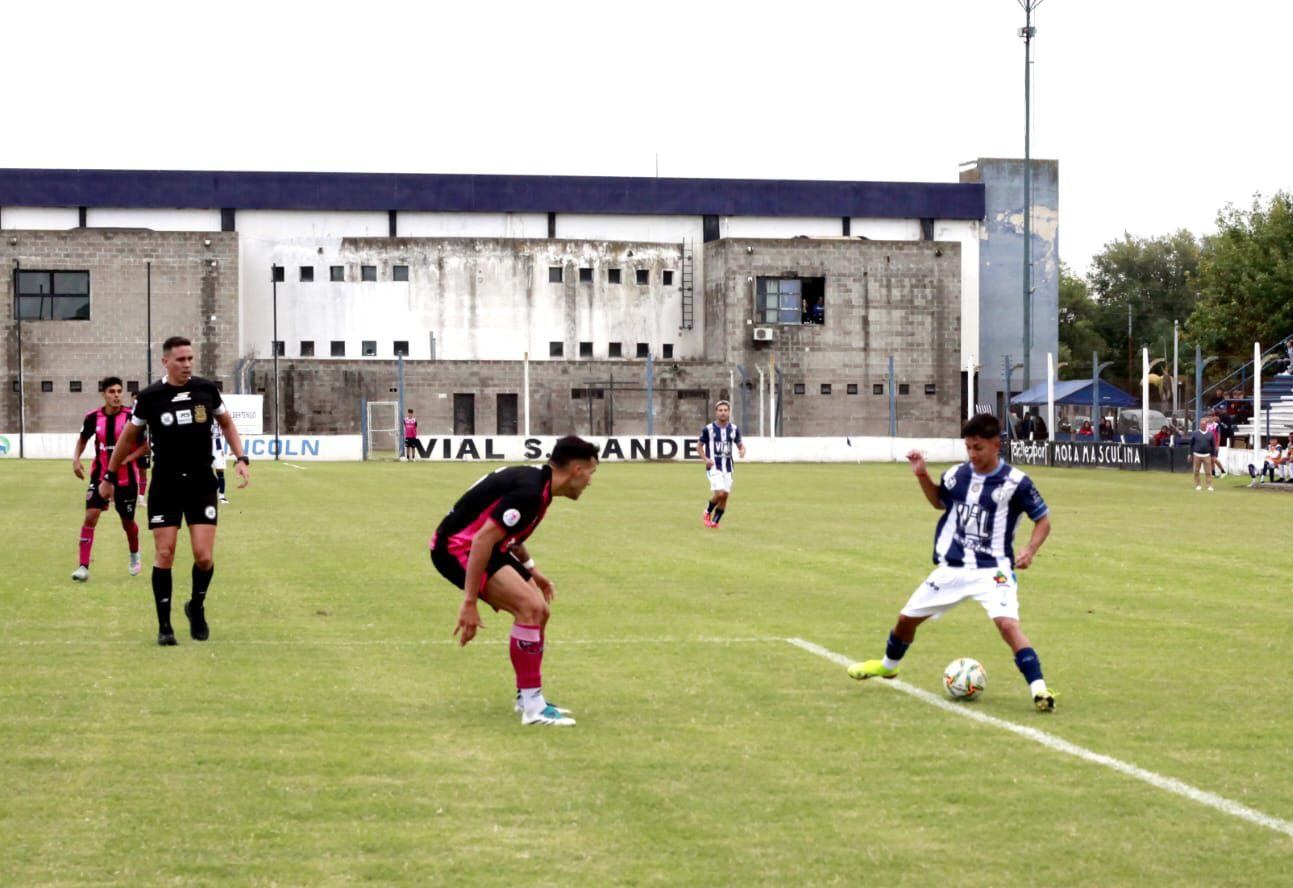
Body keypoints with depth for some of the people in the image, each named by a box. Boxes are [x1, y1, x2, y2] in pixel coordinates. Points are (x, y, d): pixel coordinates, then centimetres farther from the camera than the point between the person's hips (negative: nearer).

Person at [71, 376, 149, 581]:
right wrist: (76, 459, 0)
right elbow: (83, 439, 15)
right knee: (90, 516, -15)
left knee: (127, 522, 12)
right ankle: (84, 567, -13)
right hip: (100, 475, 1)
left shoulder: (131, 416, -13)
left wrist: (129, 457, -19)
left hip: (126, 478, -1)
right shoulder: (93, 417, -5)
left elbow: (148, 444, -6)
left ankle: (134, 557, 43)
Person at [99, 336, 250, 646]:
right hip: (165, 484, -1)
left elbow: (226, 423, 15)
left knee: (204, 556, -7)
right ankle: (164, 626, 6)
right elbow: (128, 437, 8)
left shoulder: (207, 389, -1)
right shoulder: (150, 397, -5)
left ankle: (197, 607, 21)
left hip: (202, 483, 1)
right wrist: (109, 476, 13)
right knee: (164, 553, -5)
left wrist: (241, 459, 2)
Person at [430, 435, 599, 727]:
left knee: (540, 611, 12)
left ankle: (527, 696, 25)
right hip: (458, 547, -11)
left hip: (473, 546, 11)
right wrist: (469, 602, -28)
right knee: (530, 607, -20)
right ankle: (532, 705, -15)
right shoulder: (529, 492, -24)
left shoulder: (536, 481, 8)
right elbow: (483, 539, -28)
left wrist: (531, 571, 25)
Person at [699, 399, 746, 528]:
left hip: (727, 467, 4)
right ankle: (707, 512, 8)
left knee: (725, 496, 2)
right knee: (719, 493, -19)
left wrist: (742, 450, -11)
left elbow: (740, 445, 13)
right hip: (714, 466, -4)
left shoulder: (734, 429, 5)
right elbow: (700, 446, 5)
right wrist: (705, 459, -11)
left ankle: (714, 521, 17)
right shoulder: (708, 429, -5)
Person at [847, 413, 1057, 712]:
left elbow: (1043, 519, -4)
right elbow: (939, 501, 22)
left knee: (1007, 622, -30)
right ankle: (888, 665, 47)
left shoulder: (1015, 482, -14)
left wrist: (1030, 549, -20)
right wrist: (922, 476, 6)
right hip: (952, 568, 5)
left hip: (992, 569, -5)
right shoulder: (957, 475, 0)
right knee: (907, 618, 17)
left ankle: (1038, 688, -27)